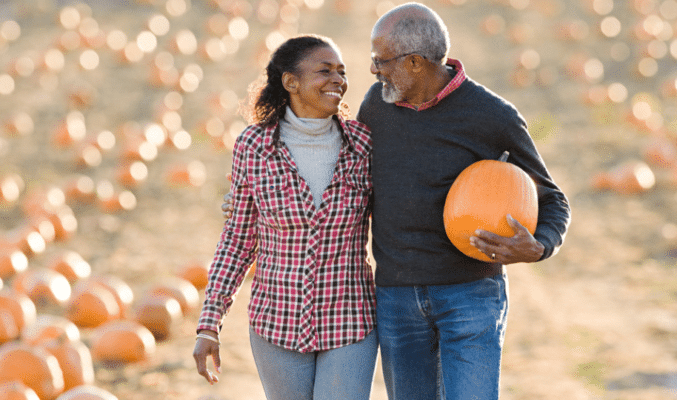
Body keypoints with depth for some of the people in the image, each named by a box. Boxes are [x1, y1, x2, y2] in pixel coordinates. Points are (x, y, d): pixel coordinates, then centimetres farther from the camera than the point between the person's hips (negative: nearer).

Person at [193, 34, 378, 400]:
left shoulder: (363, 144, -7)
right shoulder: (253, 147, -8)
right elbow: (238, 239, 1)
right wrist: (208, 326, -4)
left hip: (349, 325, 0)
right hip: (279, 326, 0)